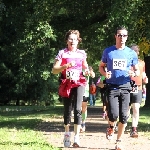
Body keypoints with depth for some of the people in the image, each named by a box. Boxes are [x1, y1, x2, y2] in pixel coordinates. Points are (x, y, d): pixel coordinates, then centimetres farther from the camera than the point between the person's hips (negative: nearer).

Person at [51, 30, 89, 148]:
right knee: (67, 110, 8)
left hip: (79, 83, 0)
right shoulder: (62, 53, 0)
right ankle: (67, 134, 30)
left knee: (78, 109, -17)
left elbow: (85, 67, 24)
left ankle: (76, 138, -18)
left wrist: (88, 71, 2)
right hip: (67, 84, 0)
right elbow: (54, 70, -5)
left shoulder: (82, 53, 8)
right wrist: (66, 65, -19)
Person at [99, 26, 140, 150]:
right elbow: (101, 66, 14)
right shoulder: (108, 51, 4)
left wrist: (134, 74, -10)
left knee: (123, 116, -1)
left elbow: (137, 70, 14)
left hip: (125, 88, 1)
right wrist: (105, 74, -8)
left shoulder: (131, 53, 6)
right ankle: (111, 127, 20)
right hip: (112, 87, -1)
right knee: (114, 114, -16)